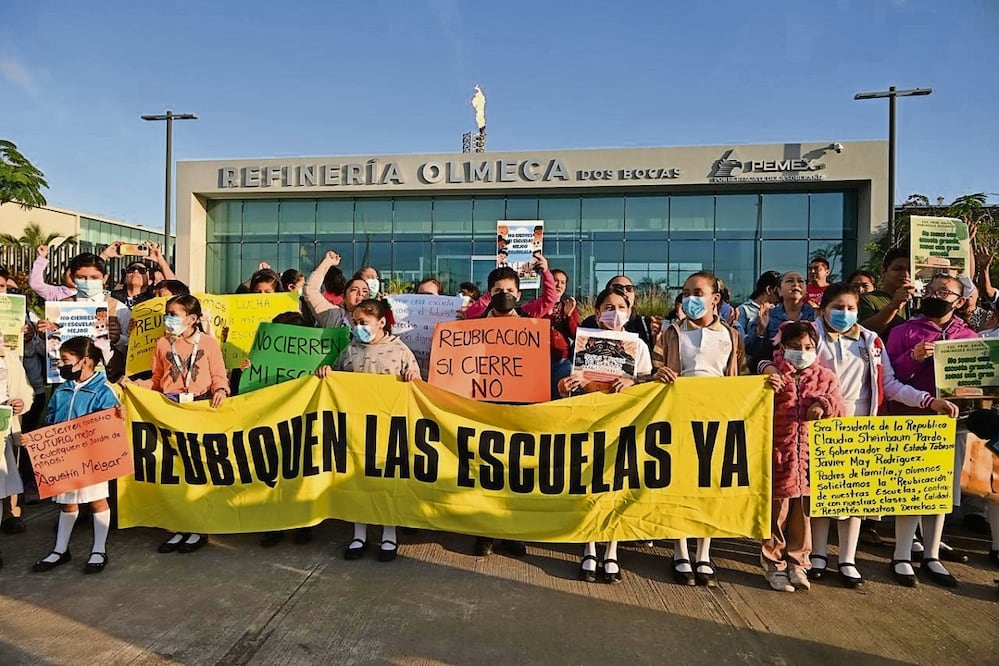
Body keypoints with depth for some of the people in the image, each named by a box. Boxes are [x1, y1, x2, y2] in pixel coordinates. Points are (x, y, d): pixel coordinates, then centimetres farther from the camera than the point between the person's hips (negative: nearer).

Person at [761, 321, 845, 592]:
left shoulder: (825, 377, 7)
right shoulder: (771, 374, -1)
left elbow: (839, 410, 6)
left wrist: (825, 405, -13)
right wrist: (771, 393, -18)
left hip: (812, 456, 3)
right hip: (779, 455, -2)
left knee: (803, 512, 13)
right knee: (777, 511, 4)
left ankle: (797, 562, 28)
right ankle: (774, 564, 18)